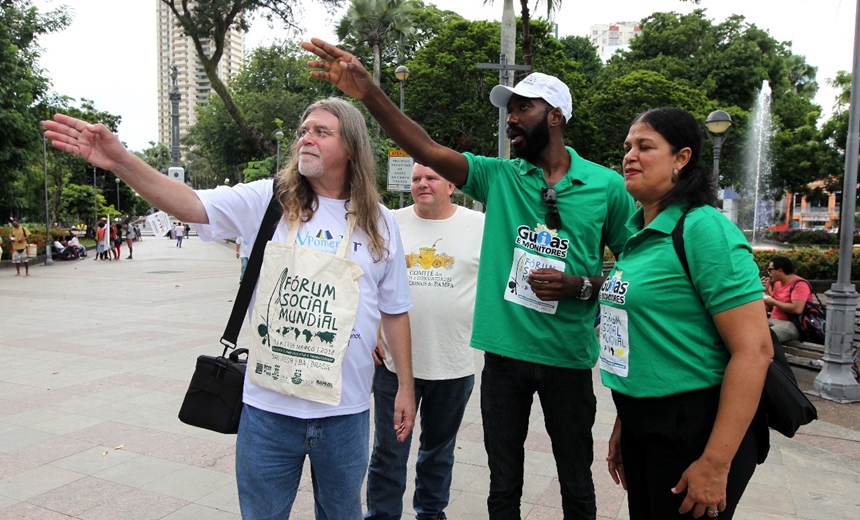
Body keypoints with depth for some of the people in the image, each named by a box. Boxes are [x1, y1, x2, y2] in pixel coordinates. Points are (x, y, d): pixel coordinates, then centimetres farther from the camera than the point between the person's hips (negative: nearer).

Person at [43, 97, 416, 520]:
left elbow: (394, 311, 5)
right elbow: (191, 205, -14)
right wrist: (120, 160, -29)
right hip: (268, 407, 0)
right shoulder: (267, 201, -3)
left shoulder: (379, 224, 0)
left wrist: (405, 387, 7)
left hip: (344, 410, 1)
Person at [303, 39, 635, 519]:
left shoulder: (607, 186, -3)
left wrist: (581, 286, -15)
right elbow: (426, 149, -12)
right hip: (505, 351, 1)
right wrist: (368, 92, -23)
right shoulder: (499, 176, 0)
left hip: (569, 357, -1)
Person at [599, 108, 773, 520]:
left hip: (694, 428, -7)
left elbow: (754, 351, -20)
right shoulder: (636, 233, 8)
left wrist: (715, 464, -20)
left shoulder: (704, 229, -16)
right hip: (641, 423, 8)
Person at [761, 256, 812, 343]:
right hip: (773, 320, 8)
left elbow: (797, 309, -24)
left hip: (792, 324, -8)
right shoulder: (777, 283, 16)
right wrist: (766, 290, 7)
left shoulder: (799, 284, -10)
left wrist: (773, 302, -13)